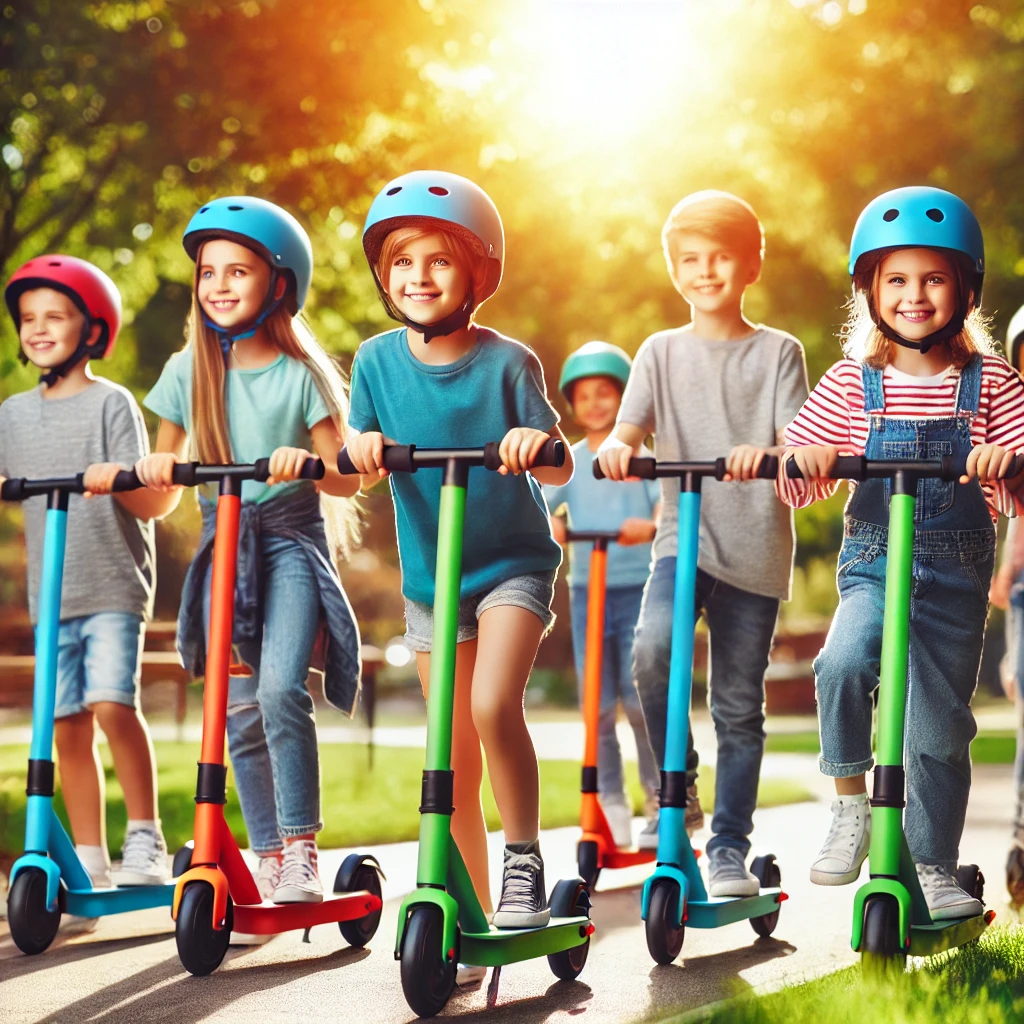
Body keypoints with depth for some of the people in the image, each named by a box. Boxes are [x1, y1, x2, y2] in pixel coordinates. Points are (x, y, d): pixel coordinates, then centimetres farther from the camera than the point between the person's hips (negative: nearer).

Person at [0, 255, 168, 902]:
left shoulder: (111, 403, -2)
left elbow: (148, 505, -9)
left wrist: (117, 479, -29)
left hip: (113, 588, -5)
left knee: (113, 704, -19)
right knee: (67, 725, 3)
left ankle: (145, 836, -4)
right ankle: (90, 861, 11)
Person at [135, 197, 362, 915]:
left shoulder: (299, 373, -3)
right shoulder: (190, 370, 5)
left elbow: (346, 480, -5)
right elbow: (163, 494, 9)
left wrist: (309, 462, -26)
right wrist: (155, 471, -14)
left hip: (291, 540, -3)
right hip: (222, 547, 3)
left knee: (281, 689, -22)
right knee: (239, 712, 2)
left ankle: (302, 850, -14)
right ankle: (268, 858, 13)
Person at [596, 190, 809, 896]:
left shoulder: (779, 352, 5)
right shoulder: (662, 352, 9)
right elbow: (628, 433, -1)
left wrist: (766, 454, -29)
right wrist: (616, 449, -25)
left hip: (756, 548, 0)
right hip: (682, 538, 0)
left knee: (740, 706, 3)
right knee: (654, 647, -28)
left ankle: (731, 847, 18)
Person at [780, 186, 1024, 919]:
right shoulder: (852, 384, 0)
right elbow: (797, 484, 3)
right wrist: (802, 461, -20)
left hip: (956, 576, 1)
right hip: (873, 565, -1)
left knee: (940, 729, 5)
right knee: (843, 662, -30)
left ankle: (934, 867, 23)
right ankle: (850, 803, -9)